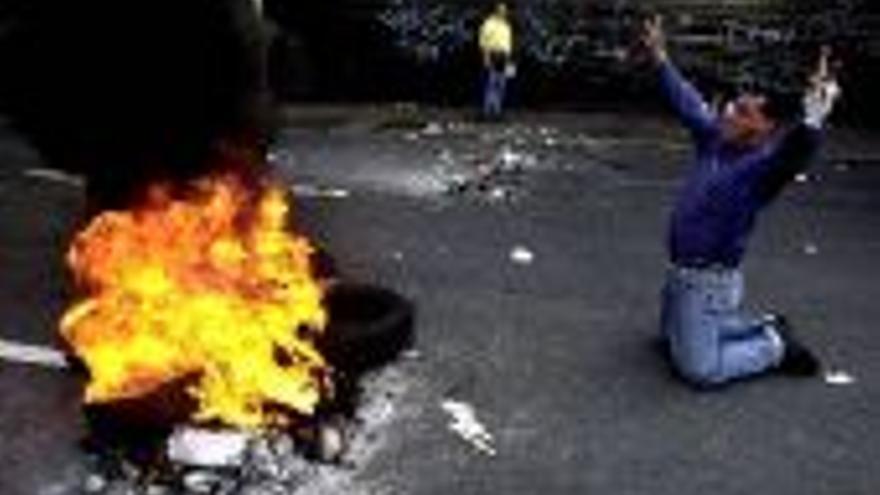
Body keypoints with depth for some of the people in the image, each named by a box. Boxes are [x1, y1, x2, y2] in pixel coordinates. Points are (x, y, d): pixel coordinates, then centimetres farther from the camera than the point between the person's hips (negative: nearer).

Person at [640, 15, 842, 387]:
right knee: (673, 336, 29)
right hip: (681, 272, 9)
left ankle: (775, 348, 16)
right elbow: (687, 102, 15)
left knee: (700, 370, -6)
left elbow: (799, 147, -40)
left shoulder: (764, 165, -19)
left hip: (709, 282, -9)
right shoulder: (715, 139, 2)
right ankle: (765, 329, 33)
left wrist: (815, 115, -60)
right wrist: (660, 59, 20)